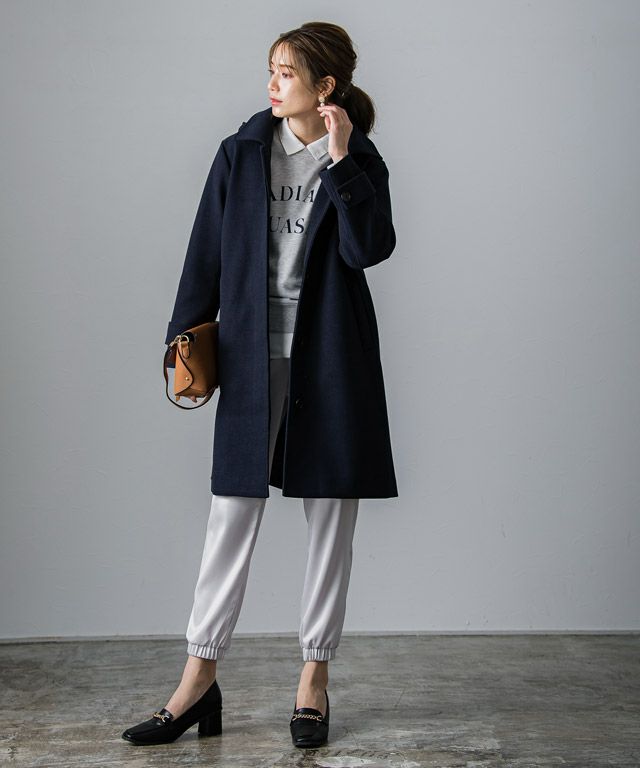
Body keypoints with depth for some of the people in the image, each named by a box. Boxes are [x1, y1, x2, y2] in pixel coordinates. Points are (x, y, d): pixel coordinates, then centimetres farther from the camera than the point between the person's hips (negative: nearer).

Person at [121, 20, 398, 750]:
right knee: (231, 513, 2)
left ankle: (314, 677, 18)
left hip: (331, 358, -1)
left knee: (329, 515, 5)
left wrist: (340, 161, -16)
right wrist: (186, 334, 3)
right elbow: (207, 248, 7)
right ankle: (199, 681, 10)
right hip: (255, 353, 1)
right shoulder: (241, 153, 5)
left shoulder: (360, 162, 2)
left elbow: (371, 247, -13)